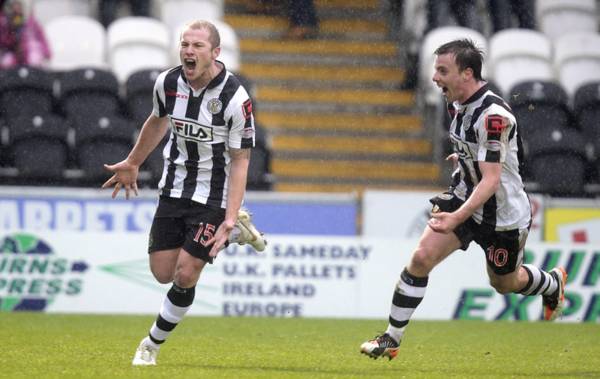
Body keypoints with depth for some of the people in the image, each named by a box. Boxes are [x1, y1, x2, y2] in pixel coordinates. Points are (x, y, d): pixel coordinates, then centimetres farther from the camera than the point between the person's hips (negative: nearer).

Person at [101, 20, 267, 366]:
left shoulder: (235, 98, -21)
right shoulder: (168, 83, -6)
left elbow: (240, 160, -16)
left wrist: (228, 218, -22)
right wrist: (132, 164, 28)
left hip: (213, 197, -5)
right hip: (174, 190, 5)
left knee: (186, 274, -11)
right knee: (163, 272, 3)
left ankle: (153, 344, 13)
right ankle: (237, 232, 24)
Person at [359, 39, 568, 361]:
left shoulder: (493, 115, -30)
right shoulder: (461, 103, -4)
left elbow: (491, 180, -33)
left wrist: (457, 217, -43)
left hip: (503, 215, -7)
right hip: (464, 195, 7)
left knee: (505, 284, 16)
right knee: (421, 257, -12)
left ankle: (553, 283, 50)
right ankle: (391, 339, -5)